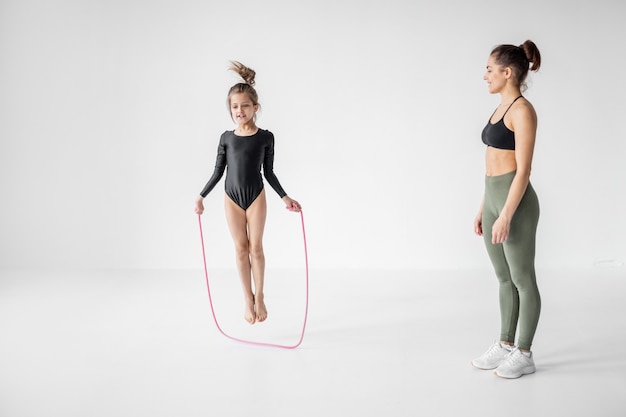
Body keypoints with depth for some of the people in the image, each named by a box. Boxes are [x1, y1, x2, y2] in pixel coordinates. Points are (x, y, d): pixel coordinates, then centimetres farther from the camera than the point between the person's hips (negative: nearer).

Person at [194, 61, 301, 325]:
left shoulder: (265, 137, -4)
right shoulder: (226, 138, -1)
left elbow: (269, 173, 3)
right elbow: (218, 172, 6)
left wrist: (285, 197, -1)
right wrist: (201, 196, 3)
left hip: (256, 196, -1)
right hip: (232, 197, 1)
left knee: (255, 246, 3)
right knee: (241, 248, 5)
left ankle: (259, 296, 18)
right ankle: (248, 299, 14)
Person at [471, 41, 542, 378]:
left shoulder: (522, 110, -15)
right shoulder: (502, 108, 13)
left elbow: (523, 170, -19)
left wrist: (506, 216, -22)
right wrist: (483, 210, 18)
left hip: (515, 202, -9)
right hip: (494, 199, 9)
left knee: (523, 280, 3)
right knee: (504, 279, 16)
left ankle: (524, 355, 14)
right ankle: (506, 345, 27)